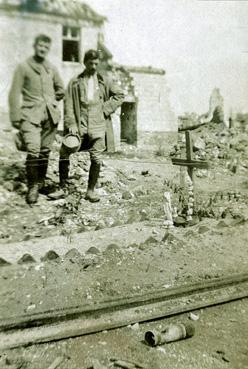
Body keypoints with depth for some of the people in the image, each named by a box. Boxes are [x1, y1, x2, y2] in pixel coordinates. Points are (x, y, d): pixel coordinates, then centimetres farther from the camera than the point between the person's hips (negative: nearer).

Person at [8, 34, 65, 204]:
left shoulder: (52, 68, 15)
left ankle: (41, 182, 23)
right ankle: (32, 187, -4)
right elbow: (14, 94, -1)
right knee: (33, 150, -17)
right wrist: (15, 118, -7)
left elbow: (61, 90, 27)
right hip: (31, 114, -4)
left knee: (45, 151, 6)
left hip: (50, 114, 4)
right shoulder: (23, 67, 3)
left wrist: (51, 102, 15)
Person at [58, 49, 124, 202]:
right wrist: (71, 123, -10)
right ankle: (62, 187, 16)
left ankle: (91, 190, 13)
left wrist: (106, 108, 5)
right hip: (79, 124, 0)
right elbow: (69, 104, 1)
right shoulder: (75, 82, 7)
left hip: (97, 125, 1)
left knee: (96, 159, -1)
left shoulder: (104, 81, 11)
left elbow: (120, 95, 16)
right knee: (64, 154, -2)